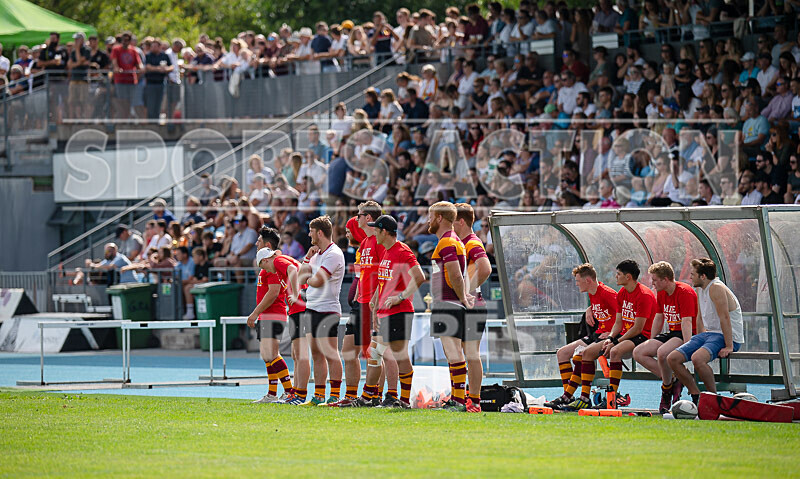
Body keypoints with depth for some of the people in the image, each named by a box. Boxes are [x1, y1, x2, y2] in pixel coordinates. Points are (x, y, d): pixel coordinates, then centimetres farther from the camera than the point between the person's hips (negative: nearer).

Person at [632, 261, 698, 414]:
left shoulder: (684, 292, -17)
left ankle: (667, 389, -12)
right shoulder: (661, 293, 10)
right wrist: (651, 344, 21)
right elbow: (658, 318, 22)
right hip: (672, 333, 9)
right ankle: (671, 382, -8)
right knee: (638, 353, -7)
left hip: (686, 335, -9)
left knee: (662, 353, -36)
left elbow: (686, 322, -24)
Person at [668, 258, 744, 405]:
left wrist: (729, 347, -26)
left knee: (697, 358, -36)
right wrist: (699, 340, 15)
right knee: (672, 359, -3)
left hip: (727, 337, -10)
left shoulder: (716, 288, -18)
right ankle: (696, 397, 3)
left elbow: (724, 318, -23)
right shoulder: (701, 289, 12)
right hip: (708, 333, 10)